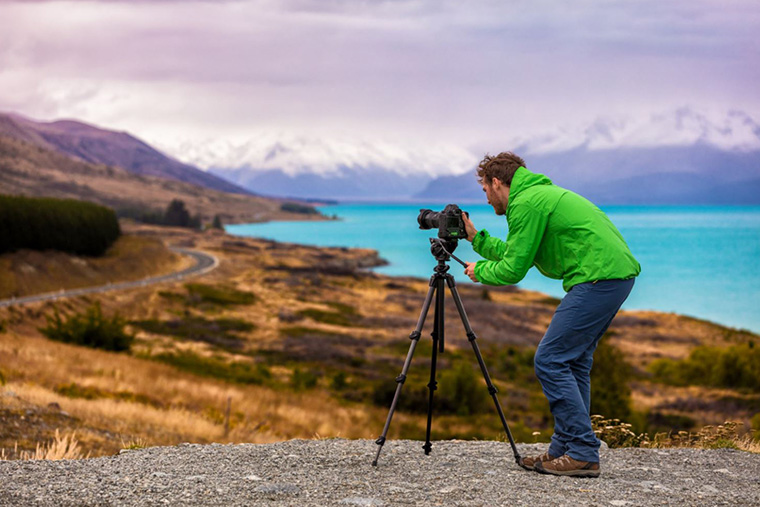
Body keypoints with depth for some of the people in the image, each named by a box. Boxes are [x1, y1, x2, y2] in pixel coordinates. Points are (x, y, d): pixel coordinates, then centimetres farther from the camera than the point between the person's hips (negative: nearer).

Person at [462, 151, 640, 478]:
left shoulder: (526, 202, -8)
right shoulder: (542, 194, 24)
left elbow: (513, 269, -7)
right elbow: (516, 253, 29)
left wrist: (480, 271, 11)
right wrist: (476, 238, 34)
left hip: (597, 278, -11)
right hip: (619, 273, 11)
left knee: (550, 360, -7)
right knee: (572, 360, 15)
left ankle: (583, 454, -7)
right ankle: (565, 450, 17)